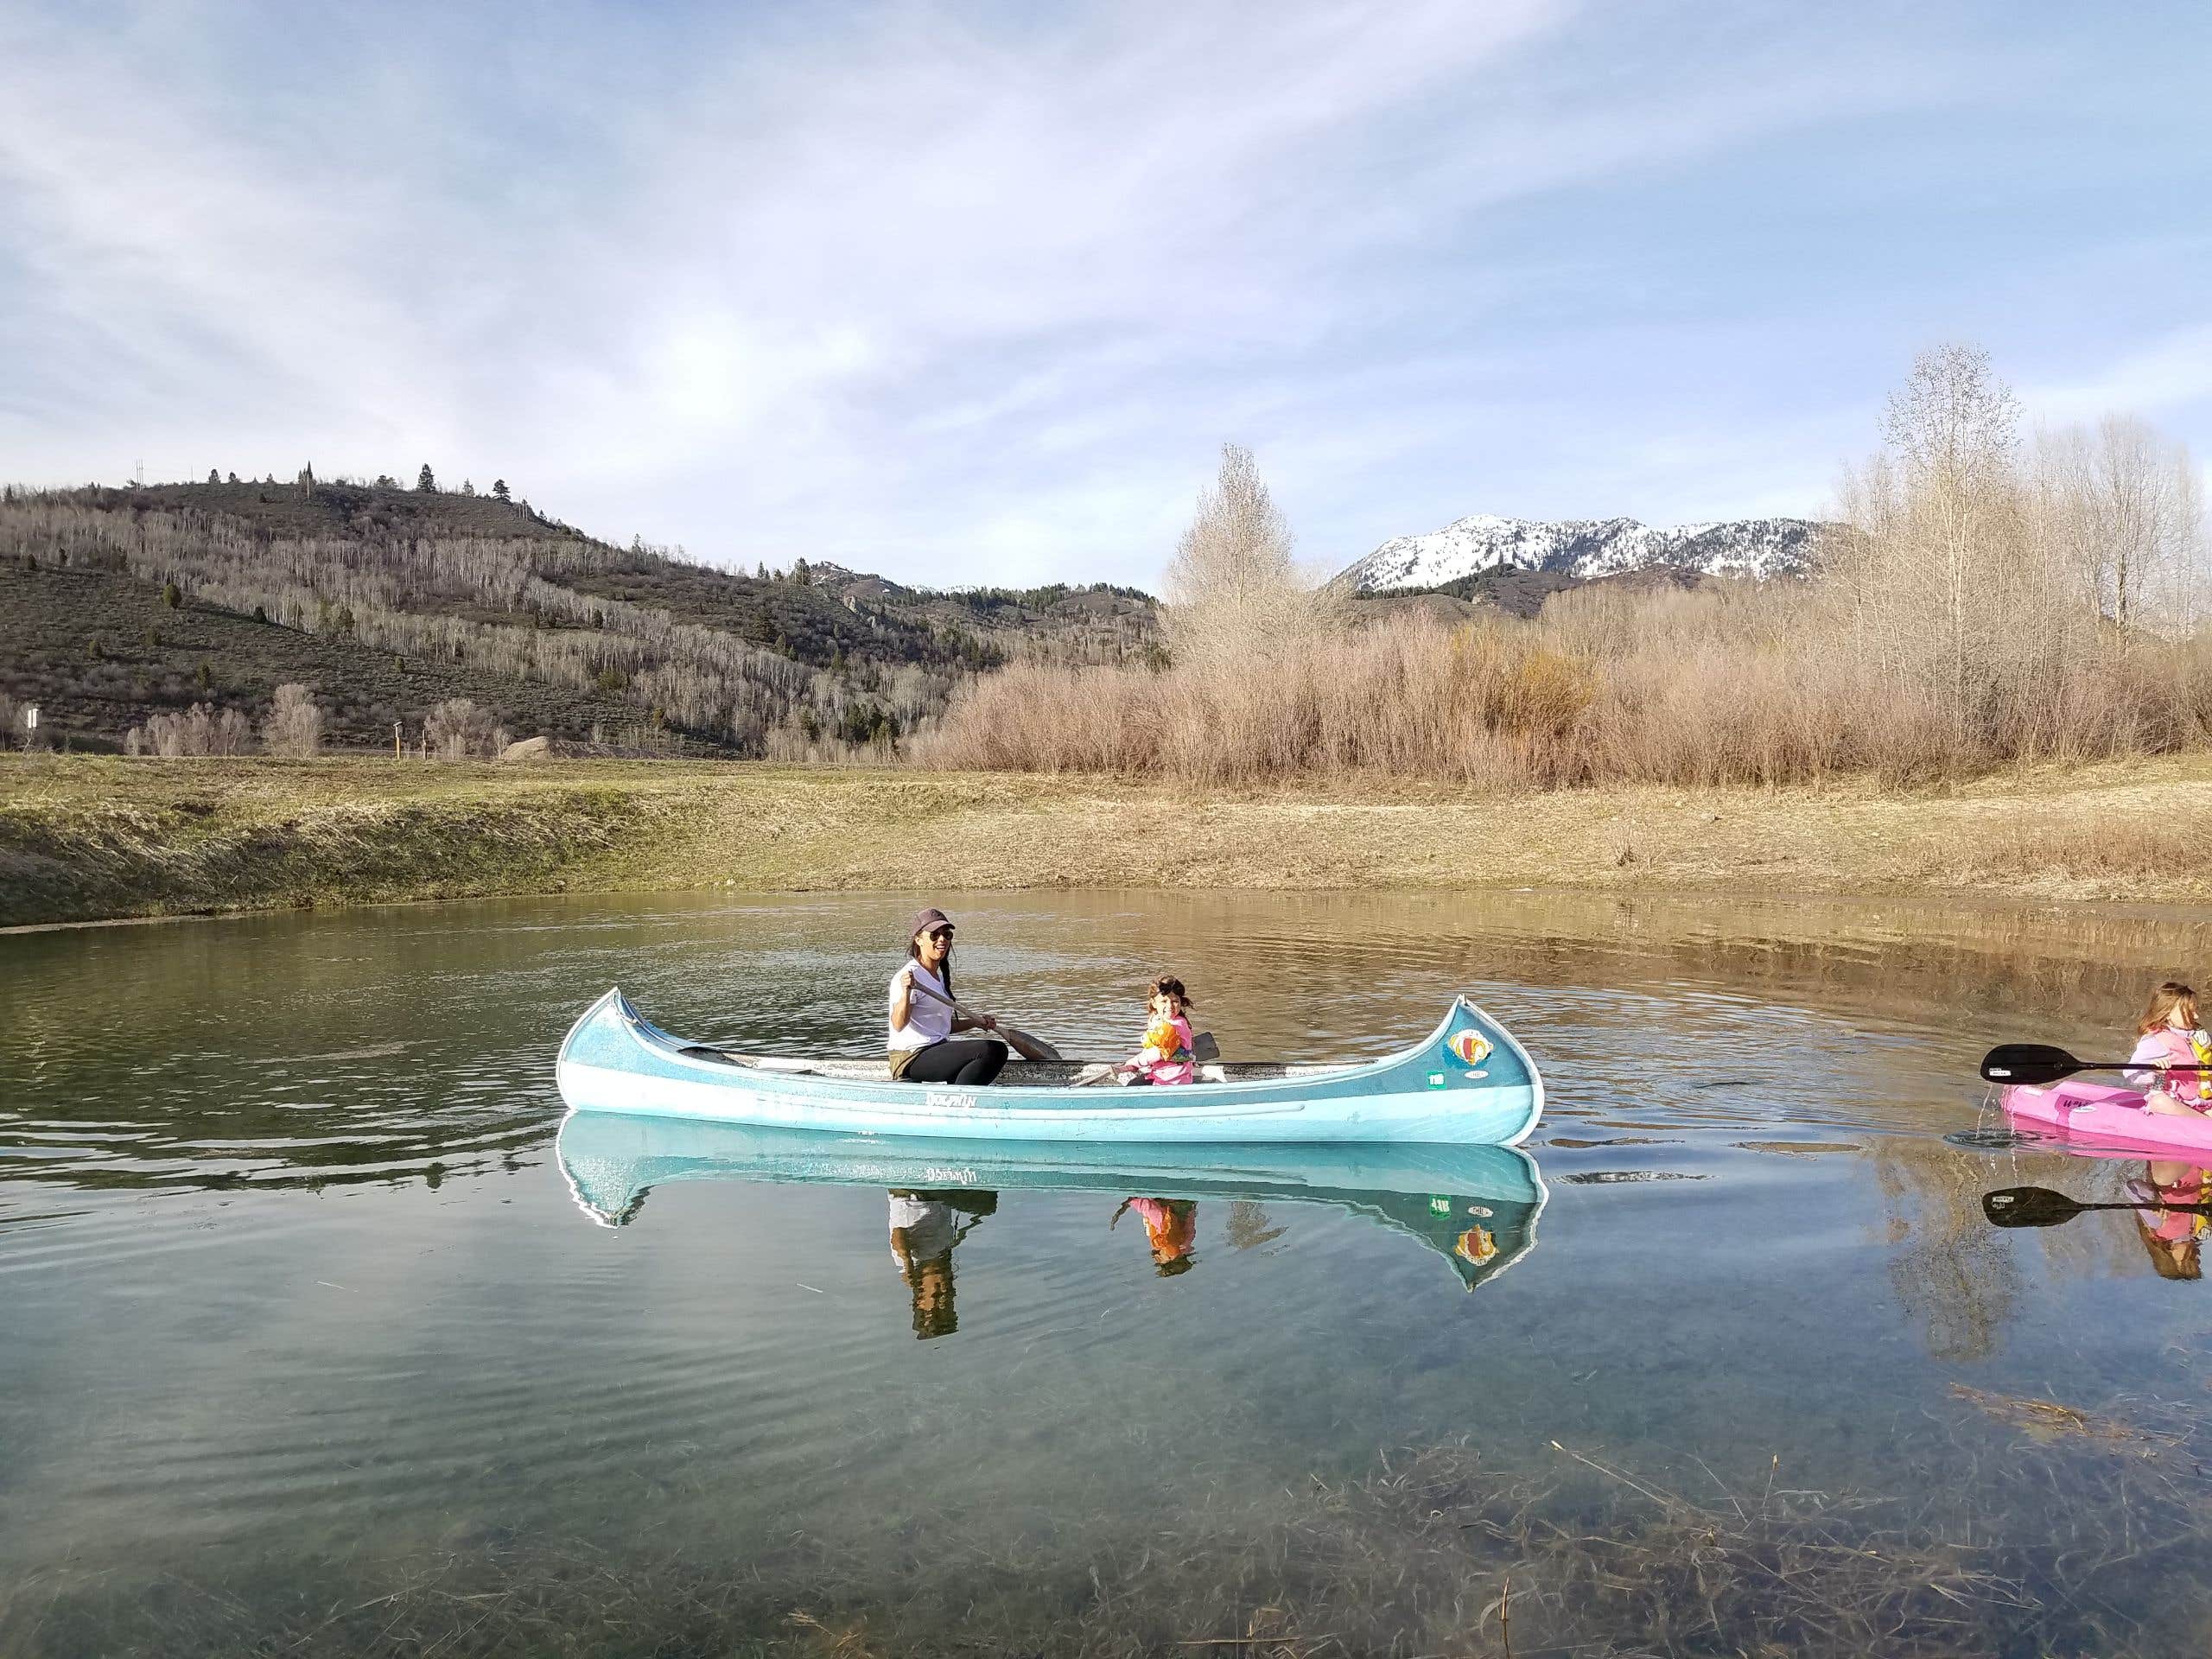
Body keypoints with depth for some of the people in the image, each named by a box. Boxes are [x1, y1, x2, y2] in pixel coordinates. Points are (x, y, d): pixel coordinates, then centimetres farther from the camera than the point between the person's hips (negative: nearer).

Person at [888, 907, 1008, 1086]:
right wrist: (906, 992, -39)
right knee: (990, 1050, -25)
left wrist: (975, 1022, 20)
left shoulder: (939, 975, 20)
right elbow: (899, 1025, -23)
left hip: (936, 1052, 10)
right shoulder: (910, 974, -10)